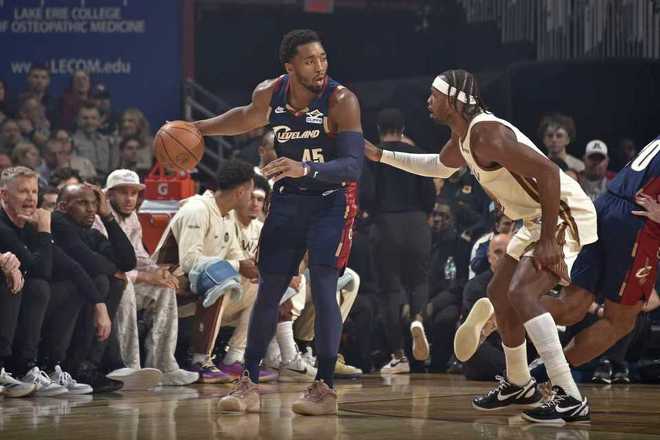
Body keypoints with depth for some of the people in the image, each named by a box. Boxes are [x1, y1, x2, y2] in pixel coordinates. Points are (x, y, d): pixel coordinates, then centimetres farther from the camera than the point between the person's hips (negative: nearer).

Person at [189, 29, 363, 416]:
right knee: (268, 292, 6)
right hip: (288, 199, 5)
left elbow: (353, 166, -29)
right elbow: (246, 118, 18)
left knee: (323, 288, -15)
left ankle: (326, 388, -8)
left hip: (332, 200, -5)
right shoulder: (269, 95, -7)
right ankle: (249, 386, 14)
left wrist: (306, 170, -44)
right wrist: (195, 128, 12)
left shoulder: (341, 101, -22)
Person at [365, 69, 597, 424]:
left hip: (565, 216, -11)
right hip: (538, 220, 11)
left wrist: (548, 240, -30)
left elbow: (548, 172, -30)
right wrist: (381, 156, 34)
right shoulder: (461, 139, 9)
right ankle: (518, 385, 34)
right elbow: (438, 166, 34)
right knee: (499, 292, 18)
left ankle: (571, 400, -27)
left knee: (521, 292, -24)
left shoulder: (486, 133, -23)